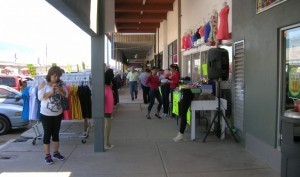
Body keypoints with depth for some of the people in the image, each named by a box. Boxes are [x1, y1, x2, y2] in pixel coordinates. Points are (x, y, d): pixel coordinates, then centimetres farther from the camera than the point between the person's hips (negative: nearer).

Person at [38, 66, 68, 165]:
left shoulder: (60, 84, 2)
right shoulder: (43, 84, -9)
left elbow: (66, 95, 0)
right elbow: (40, 97, -16)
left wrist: (60, 90, -18)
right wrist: (51, 92, -26)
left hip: (58, 113, 4)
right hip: (46, 114, -4)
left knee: (56, 133, 13)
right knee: (47, 134, 3)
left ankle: (56, 152, 26)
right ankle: (47, 155, 12)